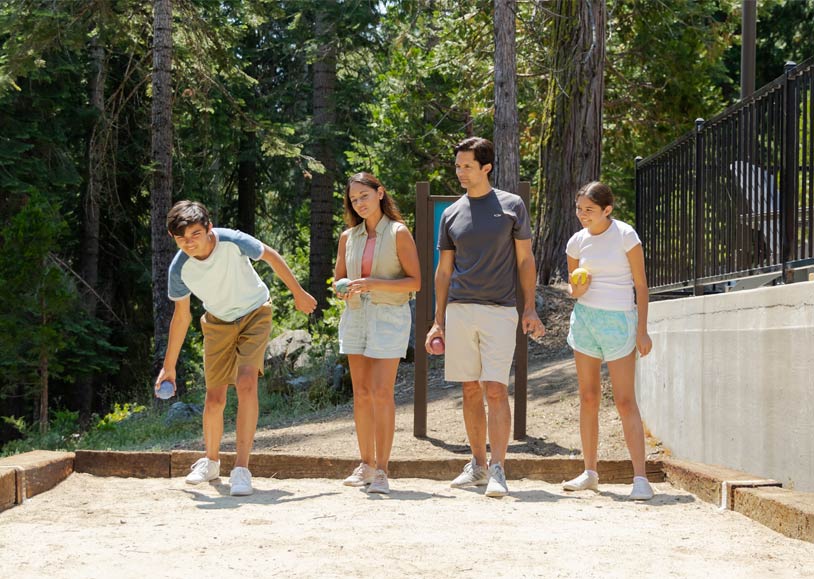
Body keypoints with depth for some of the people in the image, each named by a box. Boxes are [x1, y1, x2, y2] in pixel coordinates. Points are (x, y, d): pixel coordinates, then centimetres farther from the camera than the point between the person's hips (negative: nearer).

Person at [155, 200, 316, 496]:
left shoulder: (232, 241, -31)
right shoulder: (179, 269, -22)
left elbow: (271, 256, -11)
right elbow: (181, 317, -6)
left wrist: (299, 293, -1)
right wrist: (169, 366, 1)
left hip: (254, 314, -2)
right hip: (218, 322, 2)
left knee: (246, 384, -22)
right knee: (215, 399, 1)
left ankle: (241, 469, -21)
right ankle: (211, 461, 29)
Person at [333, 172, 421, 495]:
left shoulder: (398, 233, -5)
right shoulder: (348, 237, 9)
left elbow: (415, 282, -8)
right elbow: (338, 278, 18)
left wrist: (374, 283, -20)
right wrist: (343, 291, -6)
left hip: (389, 316, -5)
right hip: (355, 315, 5)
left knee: (381, 393, -11)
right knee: (361, 393, 5)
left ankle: (382, 470, -8)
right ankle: (366, 465, 12)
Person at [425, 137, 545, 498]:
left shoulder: (512, 206, 5)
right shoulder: (452, 214, 12)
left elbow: (525, 260, 7)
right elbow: (444, 271, 15)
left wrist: (530, 309, -2)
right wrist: (438, 322, 10)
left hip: (500, 312, -3)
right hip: (459, 310, 3)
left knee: (496, 390, -11)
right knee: (471, 390, 7)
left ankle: (498, 470, -12)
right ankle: (478, 464, 16)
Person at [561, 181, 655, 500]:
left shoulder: (625, 235, -7)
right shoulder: (577, 241, 5)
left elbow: (641, 285, -4)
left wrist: (642, 330, -8)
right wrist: (576, 290, -8)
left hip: (619, 320, -4)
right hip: (584, 318, 4)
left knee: (625, 401, -9)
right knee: (588, 397, 8)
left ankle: (640, 477, -10)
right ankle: (589, 472, 17)